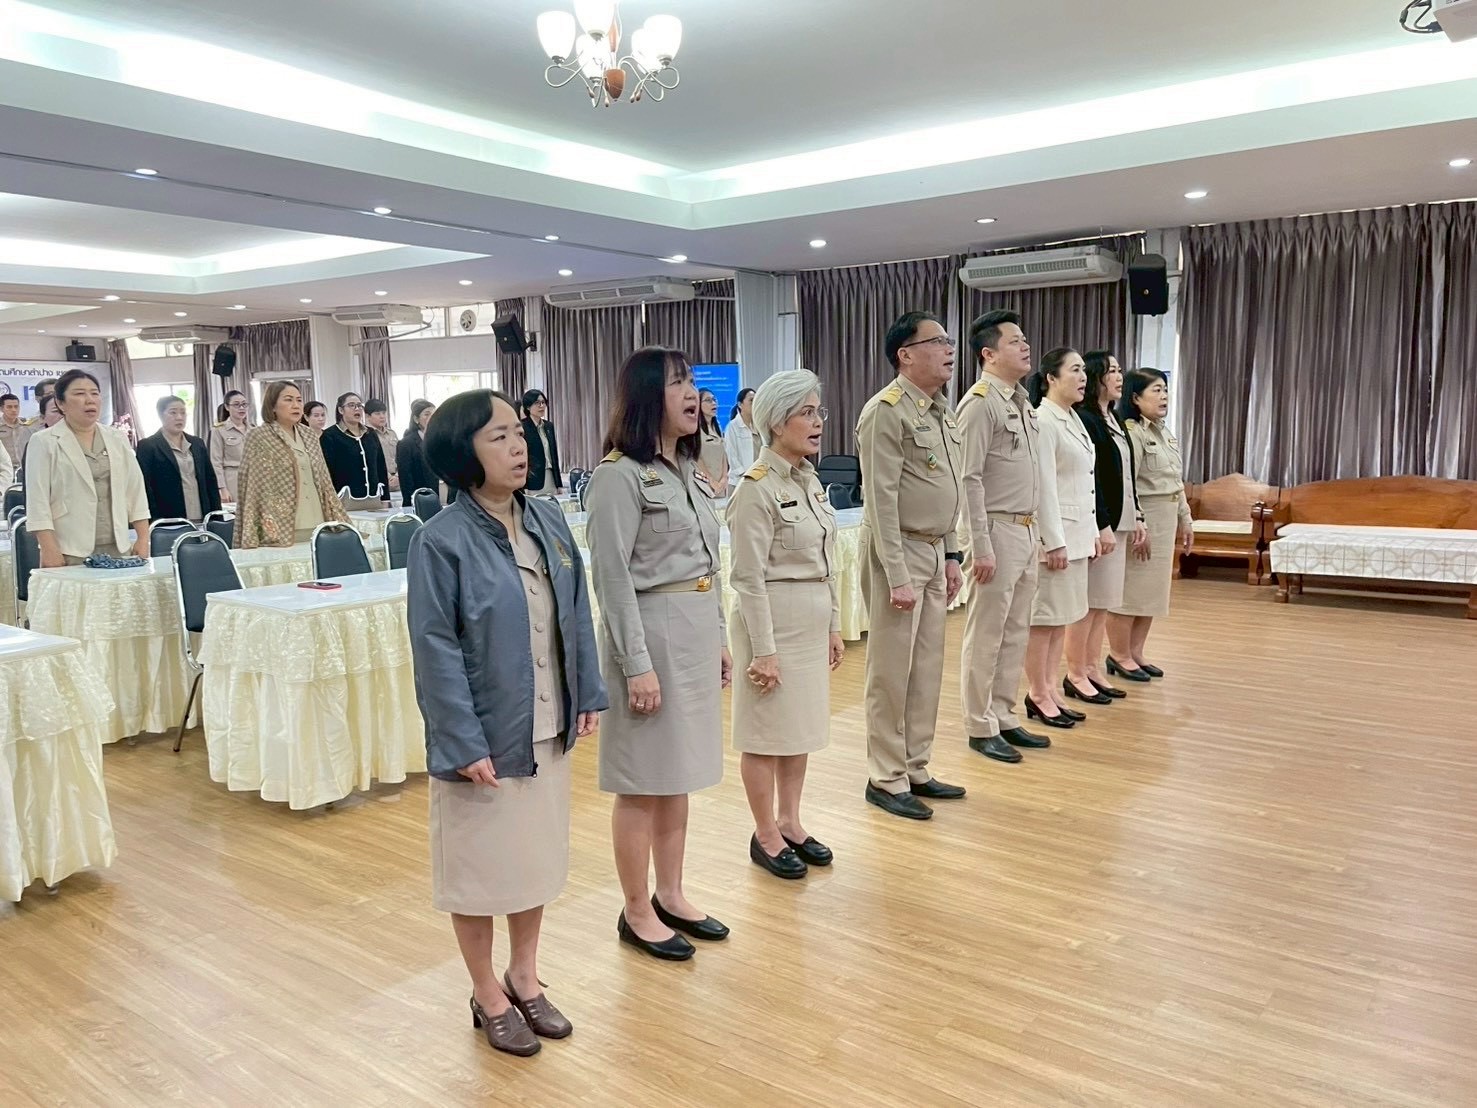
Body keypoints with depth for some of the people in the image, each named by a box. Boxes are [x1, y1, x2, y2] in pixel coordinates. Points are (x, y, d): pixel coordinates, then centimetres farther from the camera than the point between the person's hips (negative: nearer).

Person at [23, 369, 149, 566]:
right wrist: (49, 550, -12)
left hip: (117, 549, 3)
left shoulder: (118, 440, 14)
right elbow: (38, 500, -3)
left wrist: (143, 539, 5)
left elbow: (136, 491, 13)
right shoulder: (44, 442, 3)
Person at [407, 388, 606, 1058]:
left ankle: (524, 976, 40)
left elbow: (577, 614, 7)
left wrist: (588, 695, 5)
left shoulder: (548, 520, 1)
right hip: (484, 737, -6)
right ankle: (488, 995, 33)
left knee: (539, 854, 19)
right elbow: (436, 650, -17)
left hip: (547, 729, 6)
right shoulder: (442, 541, -17)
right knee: (481, 865, 11)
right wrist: (465, 743, -19)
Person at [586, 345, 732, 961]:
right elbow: (613, 576, -16)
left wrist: (718, 638, 16)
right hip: (651, 632, -8)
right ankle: (637, 913, 18)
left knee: (680, 773, 16)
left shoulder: (686, 469, 12)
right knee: (642, 781, 3)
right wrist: (637, 665, -19)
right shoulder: (621, 474, -13)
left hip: (697, 631, 8)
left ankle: (671, 896, 30)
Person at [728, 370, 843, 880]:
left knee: (802, 728, 16)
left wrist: (833, 625, 14)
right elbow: (750, 577, -17)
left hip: (813, 621, 8)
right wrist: (763, 650, -17)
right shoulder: (757, 488, -16)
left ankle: (790, 823, 31)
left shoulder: (810, 480, 9)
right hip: (773, 621, -8)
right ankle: (766, 836, 20)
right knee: (768, 733, 6)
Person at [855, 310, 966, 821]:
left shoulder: (941, 411, 13)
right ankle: (886, 779, 13)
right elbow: (882, 499, -19)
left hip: (933, 550, 9)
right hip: (898, 551, -9)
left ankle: (915, 769, 26)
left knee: (927, 668, 14)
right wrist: (897, 577, -21)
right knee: (892, 671, 1)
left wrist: (951, 555, 16)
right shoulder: (887, 411, -15)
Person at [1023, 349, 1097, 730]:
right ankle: (1038, 696, 8)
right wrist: (1054, 541, -19)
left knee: (1062, 617, 12)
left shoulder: (1073, 419, 15)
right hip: (1055, 532, -9)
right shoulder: (1043, 421, -13)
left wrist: (1091, 532, 16)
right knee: (1043, 617, -1)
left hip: (1077, 531, 9)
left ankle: (1049, 691, 19)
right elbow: (1044, 486, -18)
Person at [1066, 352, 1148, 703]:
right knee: (1087, 602, -3)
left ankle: (1093, 669, 19)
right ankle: (1076, 675, 5)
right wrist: (1102, 526, -19)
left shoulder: (1114, 421, 16)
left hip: (1118, 521, 9)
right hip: (1096, 523, -9)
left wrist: (1137, 518, 16)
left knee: (1104, 602, 12)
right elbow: (1089, 478, -17)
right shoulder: (1085, 420, -12)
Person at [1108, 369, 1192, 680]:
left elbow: (1177, 482, 20)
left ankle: (1135, 653, 21)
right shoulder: (1131, 433, -14)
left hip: (1166, 521, 9)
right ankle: (1119, 655, 8)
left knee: (1152, 589, 12)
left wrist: (1184, 520, 19)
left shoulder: (1166, 434, 15)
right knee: (1130, 588, -3)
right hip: (1141, 519, -9)